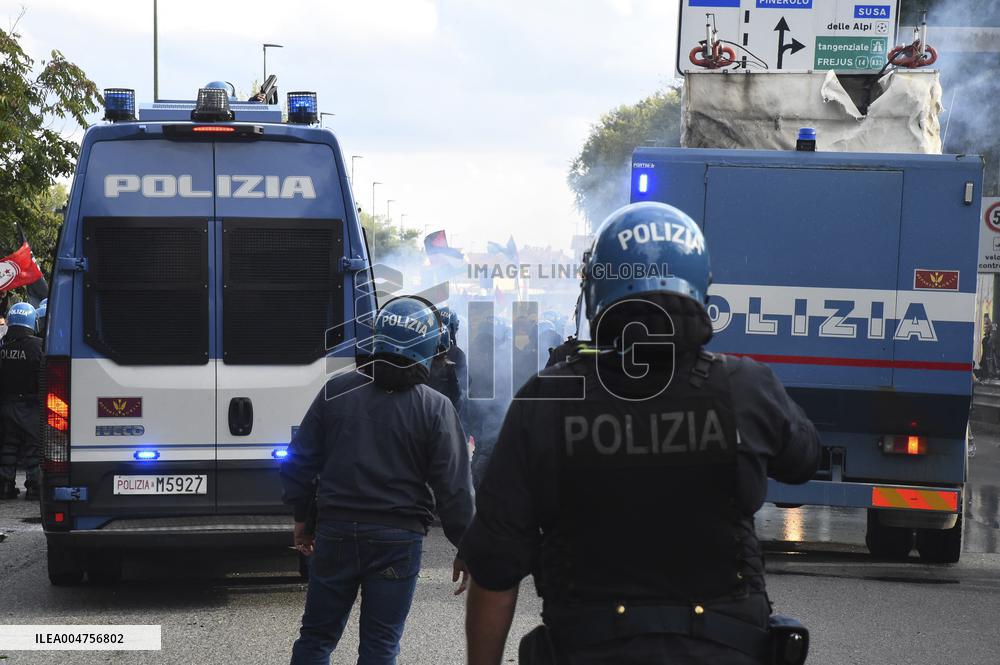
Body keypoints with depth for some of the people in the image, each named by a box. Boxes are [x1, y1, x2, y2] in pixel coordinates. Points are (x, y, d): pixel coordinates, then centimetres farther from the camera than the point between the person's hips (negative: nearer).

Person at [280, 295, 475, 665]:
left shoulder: (336, 392, 0)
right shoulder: (435, 409, -7)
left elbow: (300, 462, 6)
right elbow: (454, 488, -7)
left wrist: (301, 516, 19)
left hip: (336, 533, 2)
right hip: (398, 539, -2)